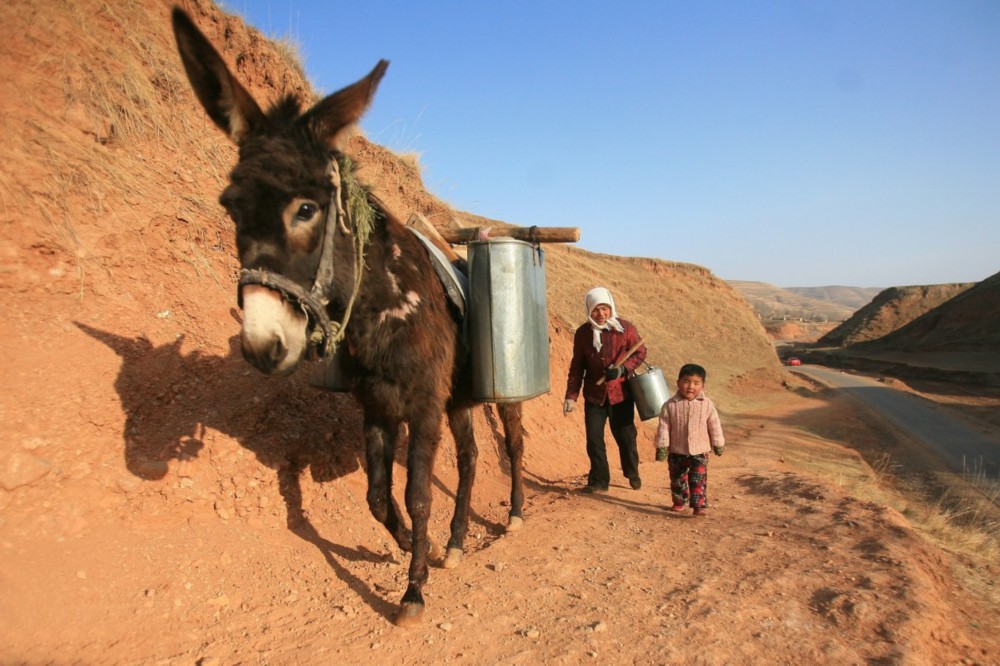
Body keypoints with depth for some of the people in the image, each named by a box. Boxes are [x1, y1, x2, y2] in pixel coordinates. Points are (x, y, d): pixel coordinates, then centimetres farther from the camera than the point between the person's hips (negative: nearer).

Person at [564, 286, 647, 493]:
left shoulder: (625, 328, -8)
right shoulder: (583, 333, -3)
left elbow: (640, 352, 0)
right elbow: (577, 367, 2)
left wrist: (622, 369, -19)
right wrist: (571, 396, -1)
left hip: (621, 393, -1)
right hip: (594, 394, 1)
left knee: (625, 437, 10)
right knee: (594, 439, 1)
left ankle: (633, 474, 36)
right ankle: (599, 481, 17)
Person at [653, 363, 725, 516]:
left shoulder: (707, 405, -7)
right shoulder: (670, 405, -10)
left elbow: (715, 426, 3)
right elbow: (663, 427, -6)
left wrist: (718, 445, 9)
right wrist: (662, 447, -7)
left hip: (699, 451, -1)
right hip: (676, 451, 1)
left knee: (699, 479, -6)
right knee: (677, 479, 14)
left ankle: (700, 505, 0)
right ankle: (679, 501, 32)